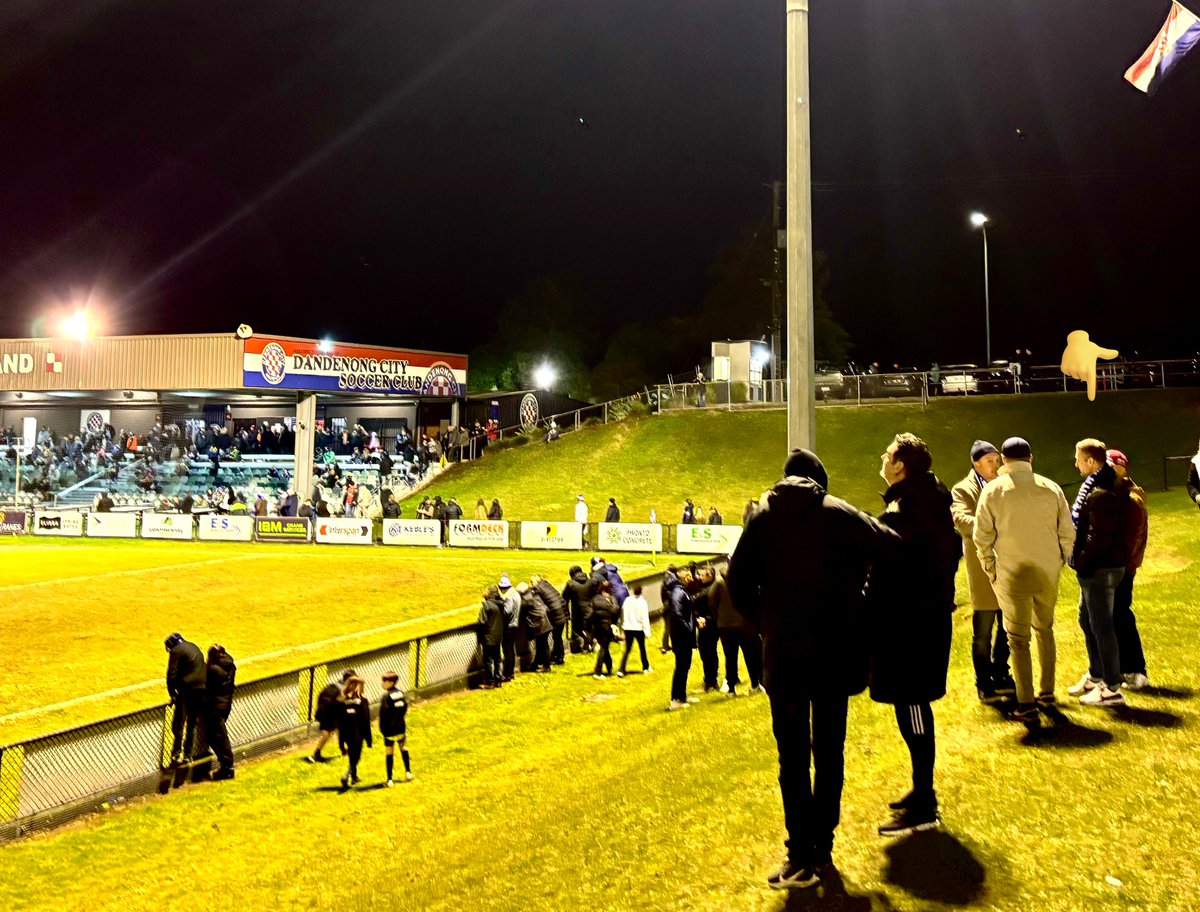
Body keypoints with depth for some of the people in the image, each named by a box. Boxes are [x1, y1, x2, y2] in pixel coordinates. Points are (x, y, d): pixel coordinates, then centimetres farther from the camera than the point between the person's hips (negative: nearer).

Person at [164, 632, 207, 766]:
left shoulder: (177, 651, -3)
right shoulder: (194, 648, 20)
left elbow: (171, 674, -10)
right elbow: (204, 668, 23)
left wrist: (172, 694, -3)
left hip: (186, 690, -7)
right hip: (201, 690, 7)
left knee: (179, 723, -2)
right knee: (192, 723, 14)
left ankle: (176, 755, -6)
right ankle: (188, 755, 17)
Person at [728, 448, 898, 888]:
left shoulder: (763, 517, 1)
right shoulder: (839, 513, -1)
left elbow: (739, 580, -4)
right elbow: (890, 546, -4)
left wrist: (763, 622, 7)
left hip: (783, 651, 0)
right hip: (836, 649, 0)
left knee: (793, 756, 5)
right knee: (830, 750, 12)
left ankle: (802, 857, 4)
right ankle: (823, 849, 17)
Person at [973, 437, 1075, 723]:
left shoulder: (993, 490, -5)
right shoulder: (1051, 488, 2)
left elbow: (982, 536, -5)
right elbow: (1067, 533, 5)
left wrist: (990, 570, 5)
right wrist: (1058, 562, 16)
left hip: (1011, 574, -3)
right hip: (1047, 573, 3)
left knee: (1018, 638, 3)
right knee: (1045, 629, 21)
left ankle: (1026, 704, 2)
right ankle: (1047, 692, 29)